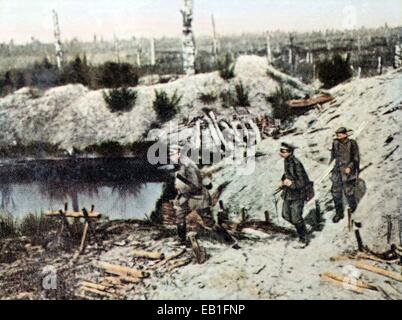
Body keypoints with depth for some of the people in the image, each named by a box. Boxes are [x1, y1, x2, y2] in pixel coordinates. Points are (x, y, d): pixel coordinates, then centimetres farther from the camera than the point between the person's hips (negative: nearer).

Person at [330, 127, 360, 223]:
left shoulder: (352, 144, -12)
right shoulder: (335, 143, 1)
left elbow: (356, 158, -9)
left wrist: (350, 167, -18)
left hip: (348, 170, -4)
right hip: (338, 170, 4)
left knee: (348, 191, 3)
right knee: (336, 191, 2)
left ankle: (353, 205, 36)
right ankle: (339, 212, 14)